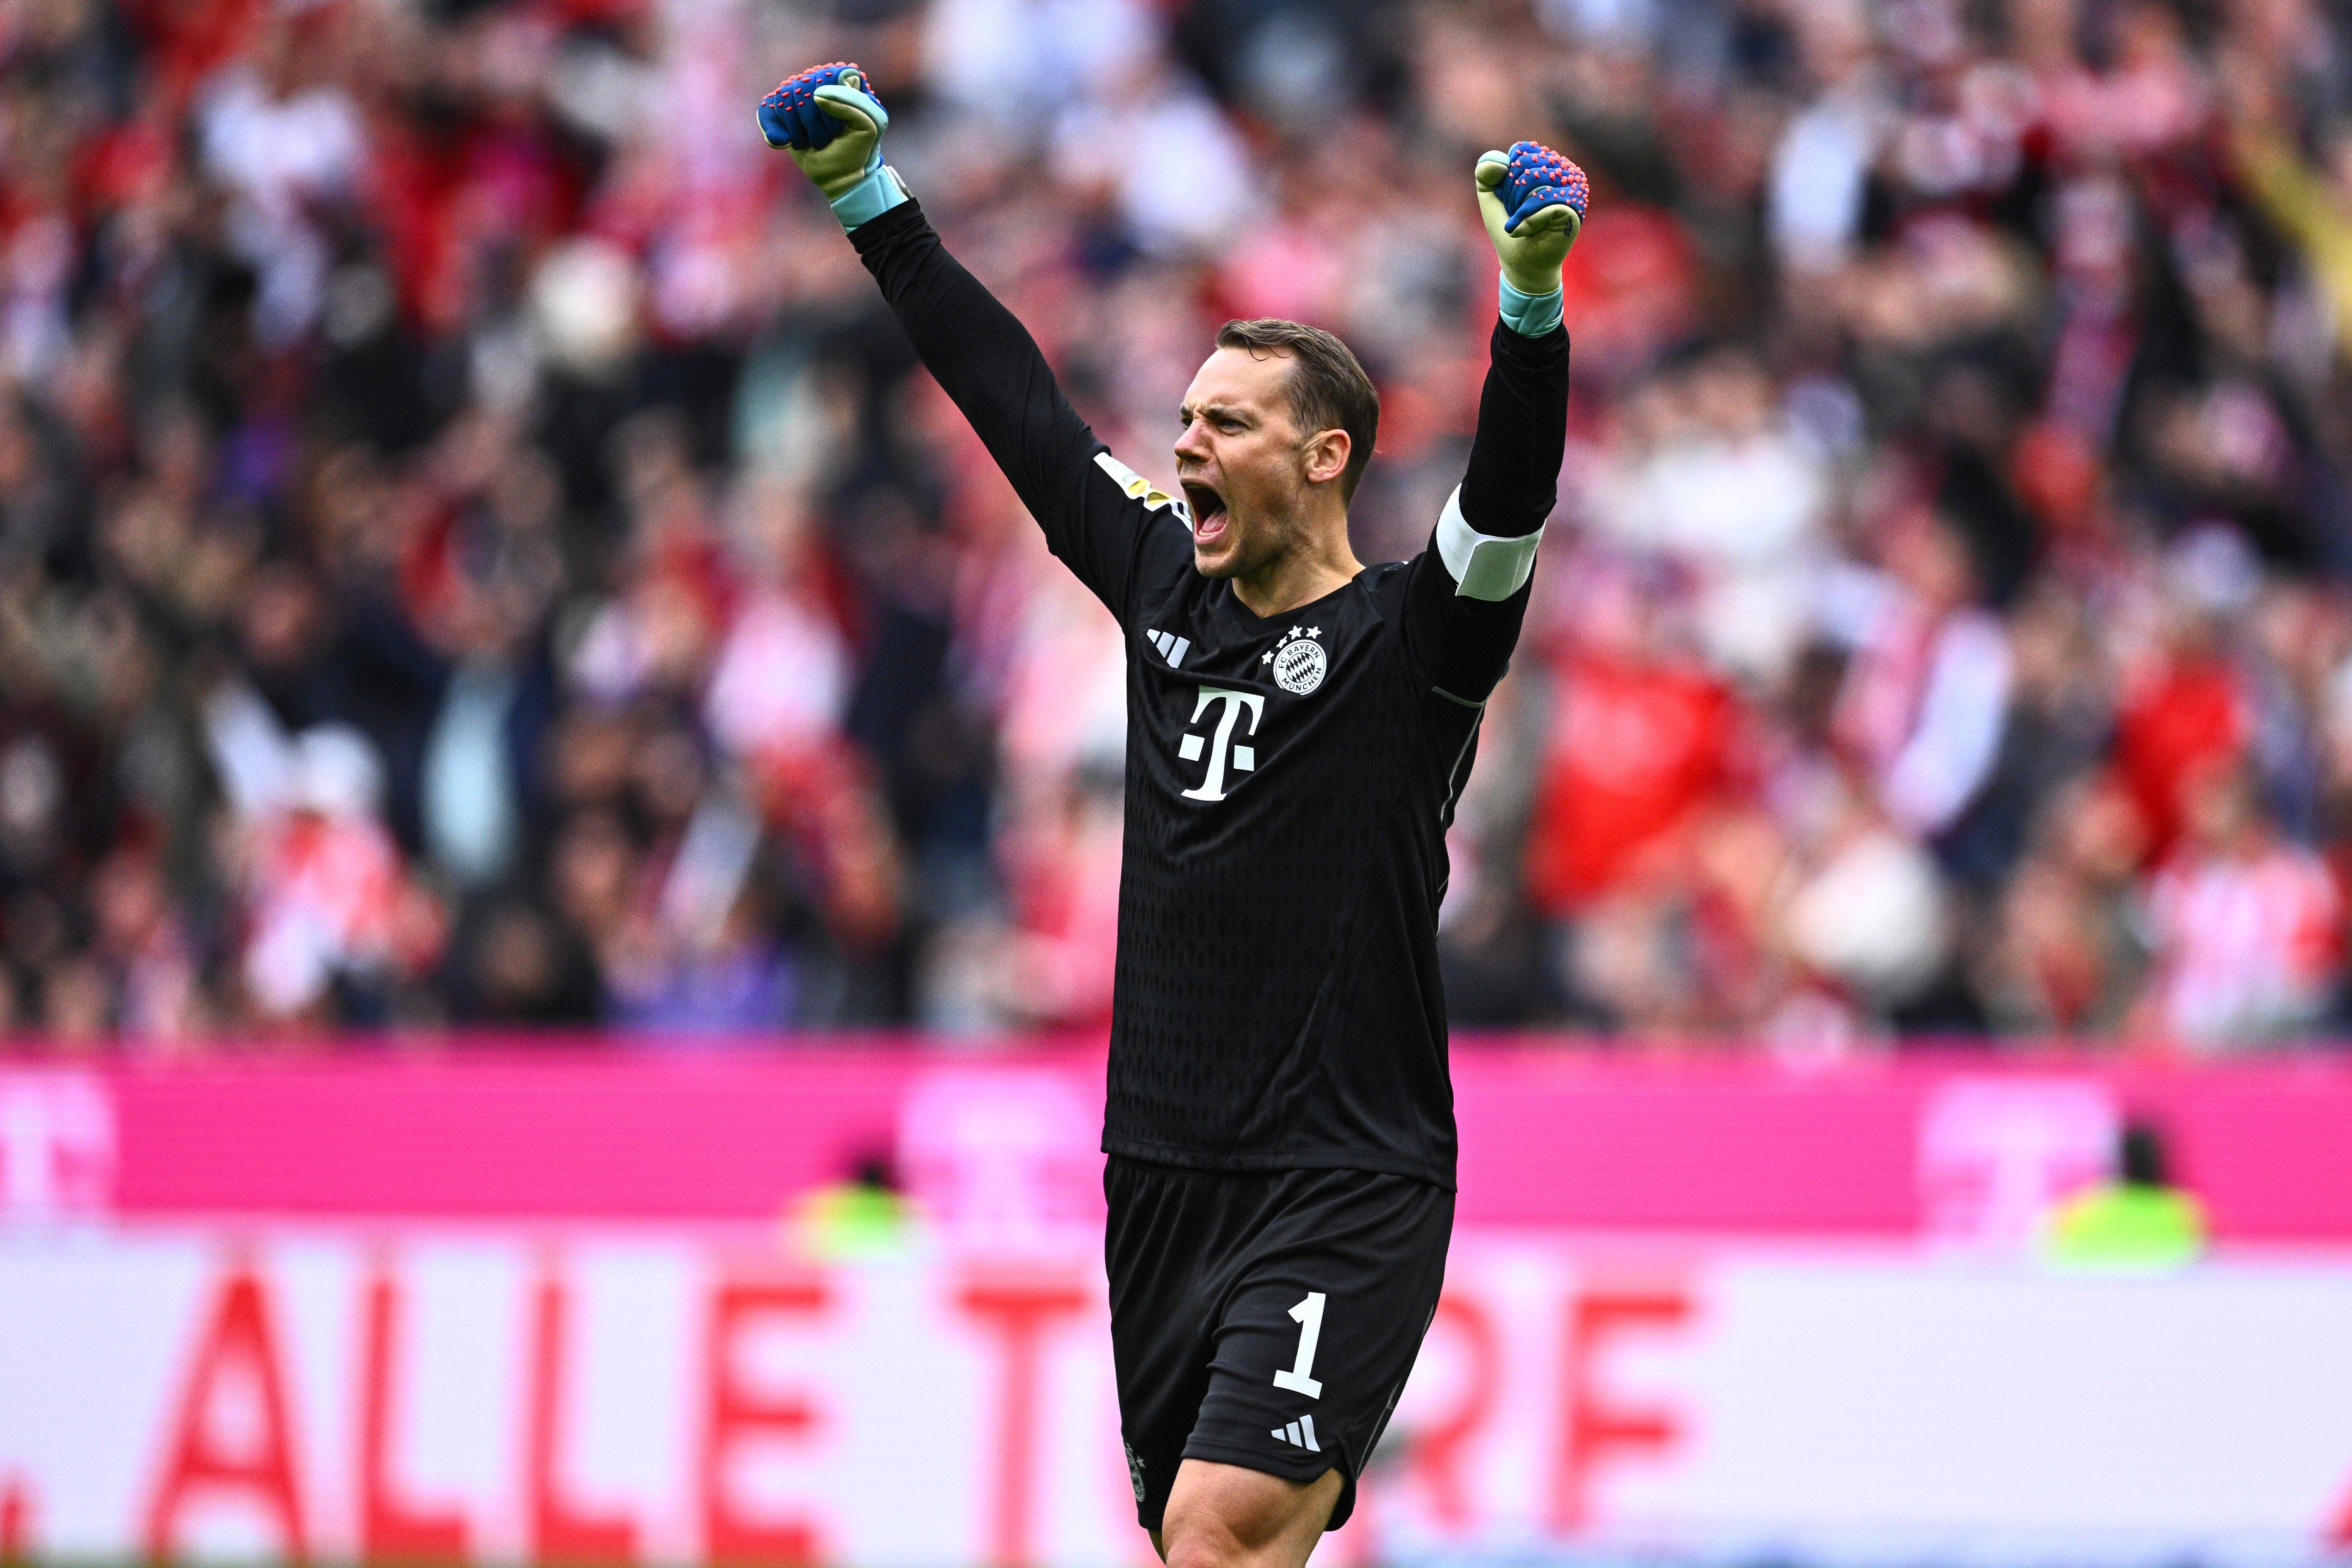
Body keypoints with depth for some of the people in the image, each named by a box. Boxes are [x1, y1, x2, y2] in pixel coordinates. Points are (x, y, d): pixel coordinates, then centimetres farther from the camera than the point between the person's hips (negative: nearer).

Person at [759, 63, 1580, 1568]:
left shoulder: (1405, 637, -6)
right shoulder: (1167, 589, 10)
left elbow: (1510, 487, -23)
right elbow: (1014, 395, 16)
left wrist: (1531, 301, -39)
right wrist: (874, 204, 18)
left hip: (1346, 1198, -7)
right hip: (1164, 1179, 7)